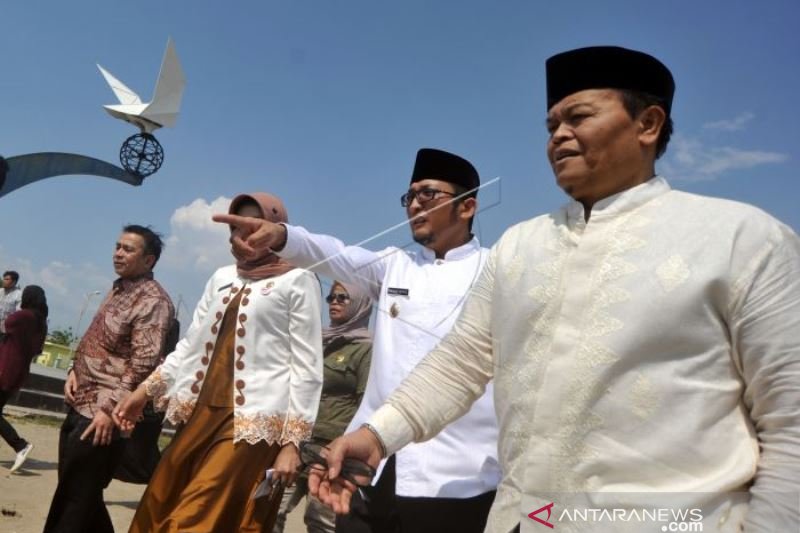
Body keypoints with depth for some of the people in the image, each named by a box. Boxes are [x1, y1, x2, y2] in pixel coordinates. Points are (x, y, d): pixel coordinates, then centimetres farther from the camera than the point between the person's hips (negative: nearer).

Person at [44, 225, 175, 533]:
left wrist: (110, 409, -22)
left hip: (102, 413, -9)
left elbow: (142, 364, -21)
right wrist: (74, 371, 5)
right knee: (71, 492, 17)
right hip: (79, 405, 9)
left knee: (75, 500, -1)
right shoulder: (118, 289, 14)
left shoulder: (153, 301, -15)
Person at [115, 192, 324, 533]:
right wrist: (145, 391, 13)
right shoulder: (222, 278, 17)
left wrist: (292, 441, -11)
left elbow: (307, 368, -6)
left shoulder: (297, 281, -2)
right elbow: (191, 345, 20)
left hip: (254, 422, -6)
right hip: (202, 413, 7)